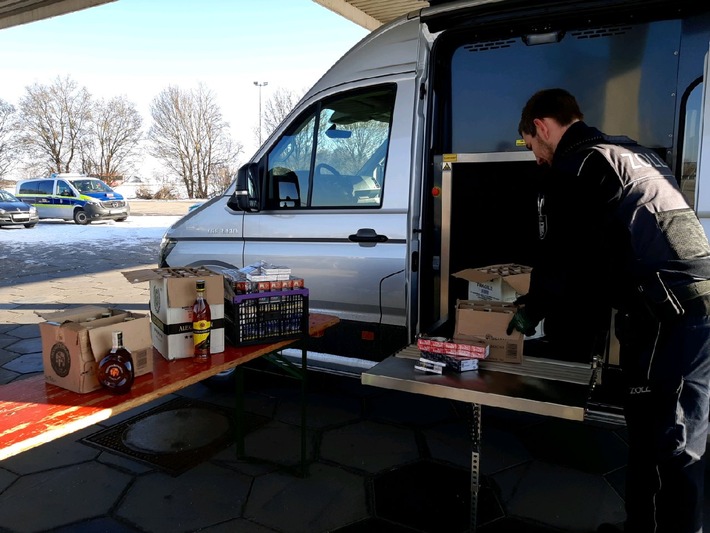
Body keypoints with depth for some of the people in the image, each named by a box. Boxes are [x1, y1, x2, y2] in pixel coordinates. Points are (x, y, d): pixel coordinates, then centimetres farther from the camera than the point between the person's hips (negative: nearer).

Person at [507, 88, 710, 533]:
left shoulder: (576, 165, -4)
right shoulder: (632, 153, 25)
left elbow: (560, 253, -4)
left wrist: (531, 312, 13)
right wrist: (583, 308, 32)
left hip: (670, 317, -10)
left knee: (664, 446, -1)